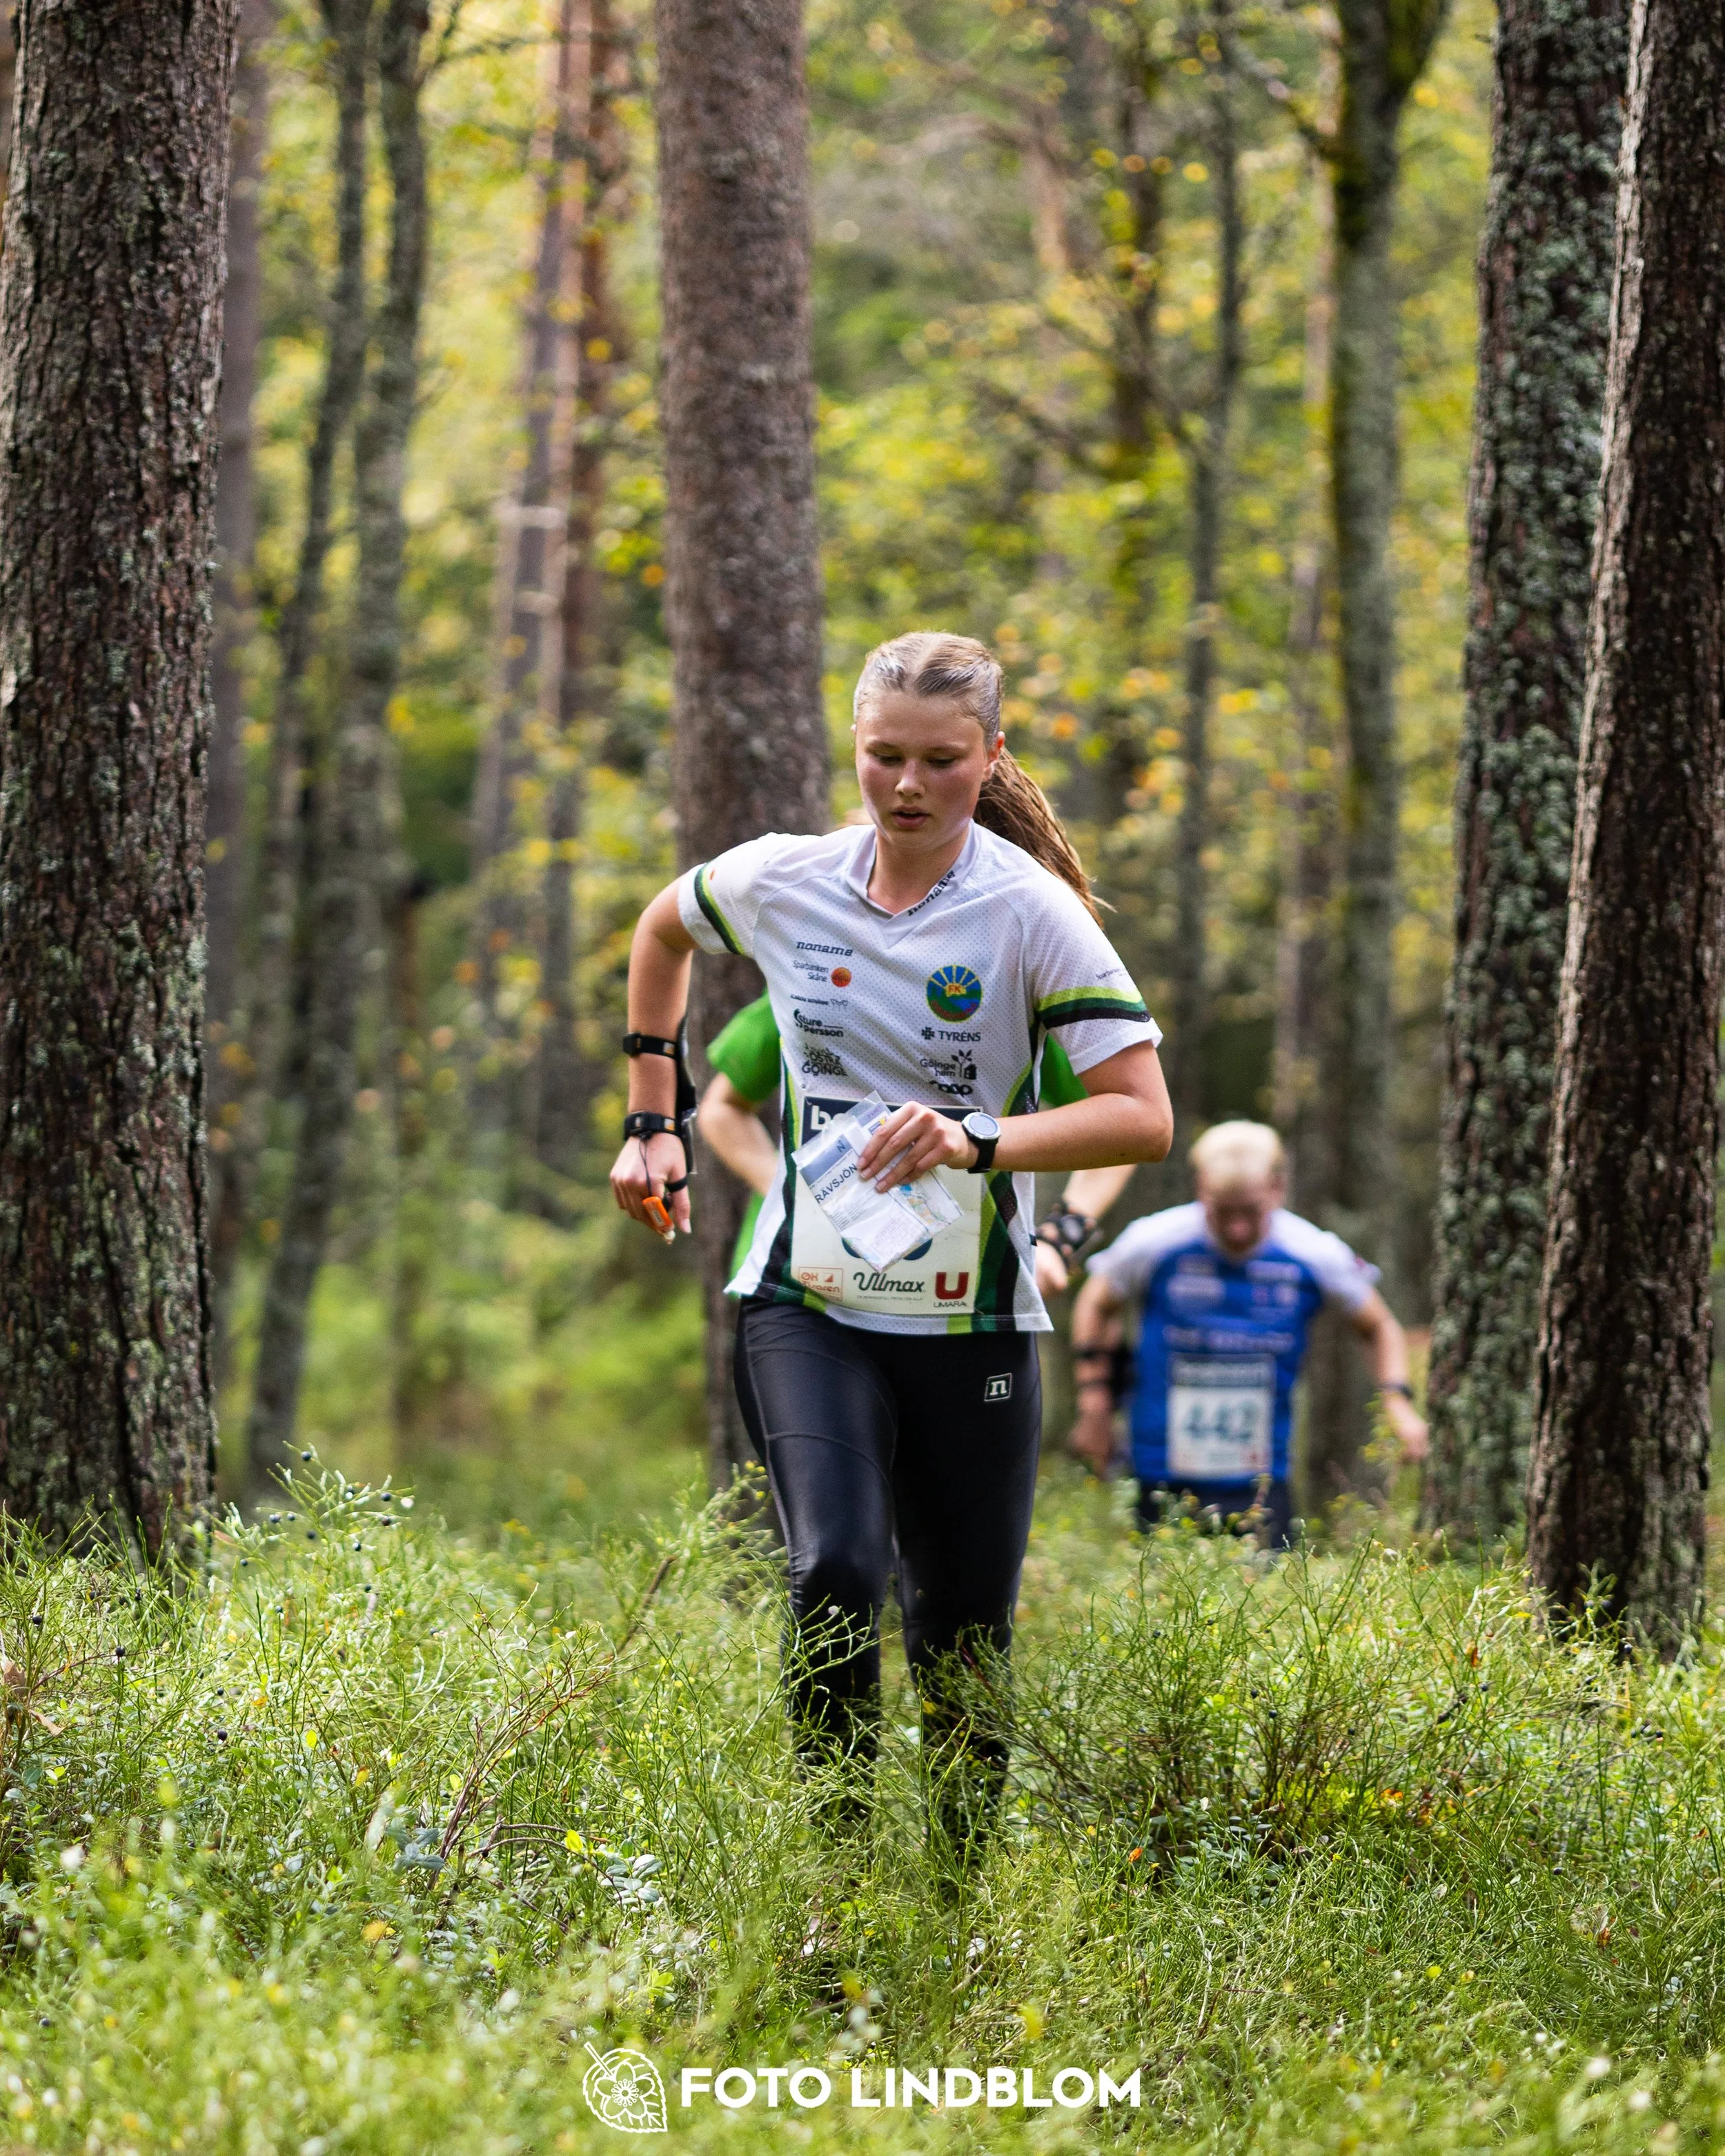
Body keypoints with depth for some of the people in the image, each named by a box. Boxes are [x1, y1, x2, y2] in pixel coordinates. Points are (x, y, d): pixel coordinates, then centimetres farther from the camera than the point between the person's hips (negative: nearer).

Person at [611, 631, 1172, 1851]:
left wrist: (978, 1142, -29)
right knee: (836, 1570, -22)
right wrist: (653, 1121, 21)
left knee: (965, 1634, 5)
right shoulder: (781, 882, 1)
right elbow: (663, 929, 24)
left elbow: (1144, 1115, -15)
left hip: (972, 1324, -1)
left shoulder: (1030, 913, -9)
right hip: (806, 1303, 1)